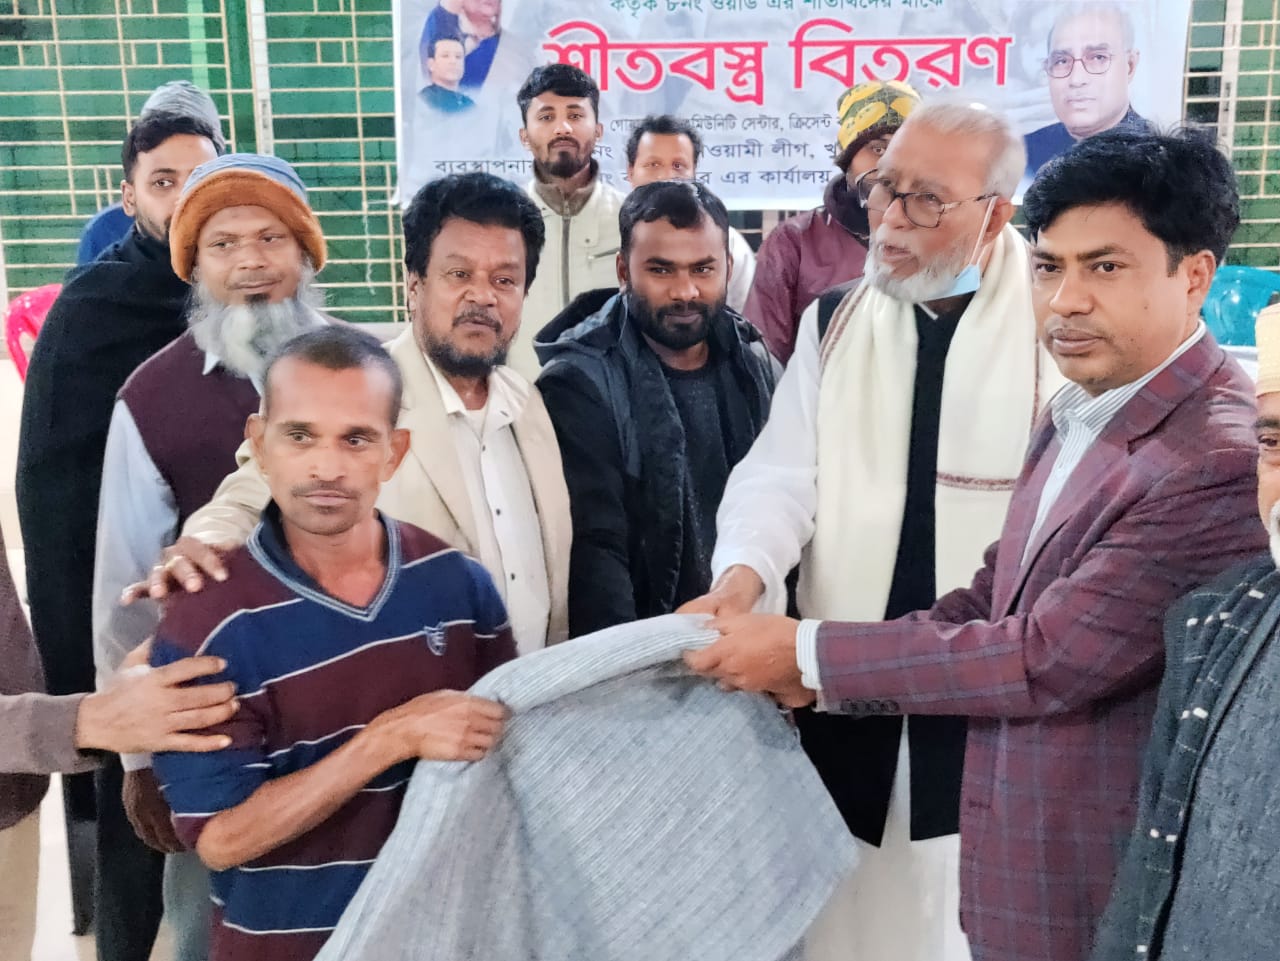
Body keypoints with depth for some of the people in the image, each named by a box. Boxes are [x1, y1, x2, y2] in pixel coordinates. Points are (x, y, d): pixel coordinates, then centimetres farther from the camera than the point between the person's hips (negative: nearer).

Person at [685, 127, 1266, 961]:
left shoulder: (1222, 459, -25)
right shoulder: (1079, 412, 4)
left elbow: (1047, 657, -25)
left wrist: (807, 654, -18)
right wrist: (823, 672, -5)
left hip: (1107, 892, -7)